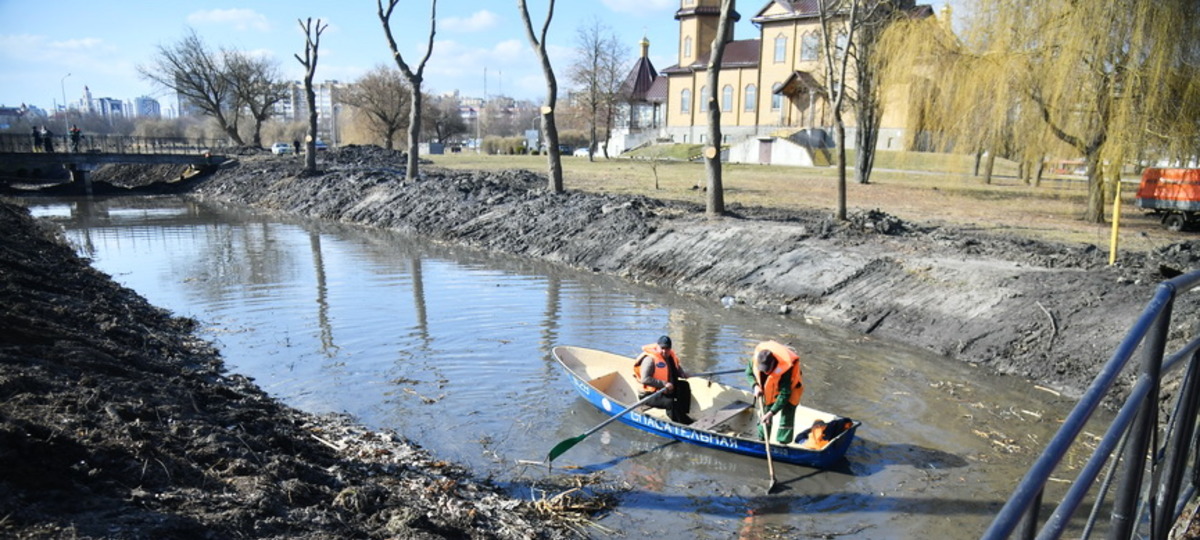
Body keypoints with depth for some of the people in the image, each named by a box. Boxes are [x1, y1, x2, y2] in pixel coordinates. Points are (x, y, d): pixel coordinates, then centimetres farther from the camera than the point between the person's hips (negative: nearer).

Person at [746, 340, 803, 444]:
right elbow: (749, 373, -8)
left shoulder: (786, 370, -43)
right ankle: (761, 439, 30)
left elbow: (784, 395, -37)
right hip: (769, 390, 5)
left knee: (787, 415, -11)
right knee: (765, 412, 13)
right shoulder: (756, 358, -31)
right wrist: (756, 386, -25)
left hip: (790, 388, -5)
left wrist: (771, 412, -39)